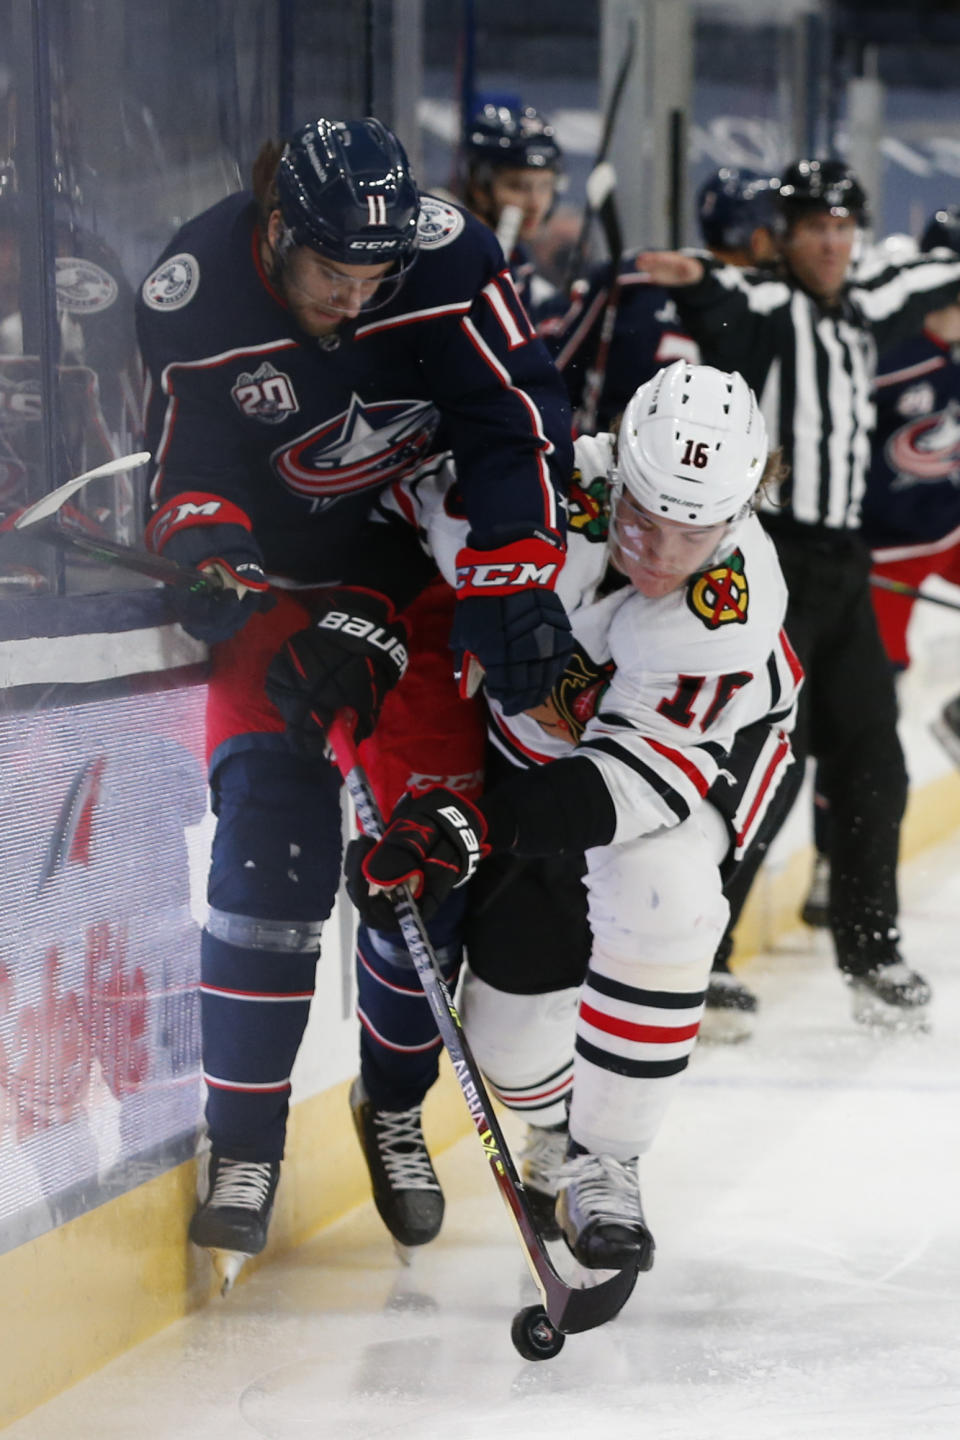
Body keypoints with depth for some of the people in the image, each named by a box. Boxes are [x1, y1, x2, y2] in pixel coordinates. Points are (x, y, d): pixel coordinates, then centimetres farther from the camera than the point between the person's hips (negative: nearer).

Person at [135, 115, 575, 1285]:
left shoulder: (446, 259, -21)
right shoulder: (191, 303, -22)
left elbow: (517, 420, -18)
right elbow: (184, 505, -17)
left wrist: (513, 585, -27)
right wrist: (275, 641, -28)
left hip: (418, 551, 2)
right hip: (273, 580, -2)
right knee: (273, 832, -17)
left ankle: (395, 1104, 18)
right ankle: (243, 1141, -9)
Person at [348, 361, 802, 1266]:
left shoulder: (733, 607, -37)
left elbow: (634, 774, -40)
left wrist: (476, 824, -50)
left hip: (694, 758, -3)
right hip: (528, 742, 3)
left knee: (660, 901, -32)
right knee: (507, 1016, 5)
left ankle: (600, 1165, -13)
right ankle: (557, 1138, 42)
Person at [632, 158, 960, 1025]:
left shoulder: (864, 312, 14)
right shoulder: (767, 308, -8)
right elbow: (728, 307, -31)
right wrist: (697, 281, -52)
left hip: (841, 564, 8)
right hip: (768, 557, -8)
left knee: (872, 762, 12)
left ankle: (872, 950, 25)